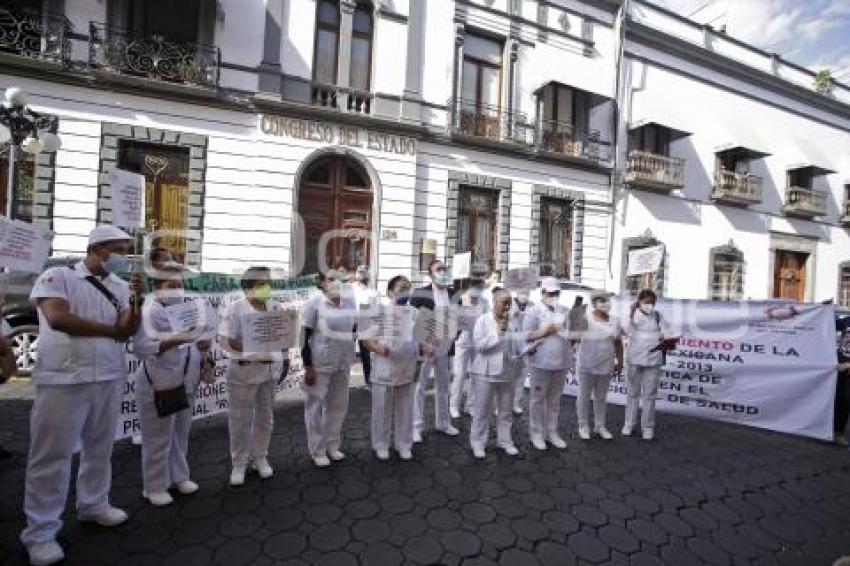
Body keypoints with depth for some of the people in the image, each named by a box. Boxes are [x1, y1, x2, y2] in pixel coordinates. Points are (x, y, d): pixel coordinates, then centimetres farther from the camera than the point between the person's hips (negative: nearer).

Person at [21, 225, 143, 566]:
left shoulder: (121, 287, 9)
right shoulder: (57, 276, -3)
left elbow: (129, 330, 0)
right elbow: (58, 318, -17)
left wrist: (135, 302, -18)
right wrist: (111, 330, -7)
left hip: (109, 379, 5)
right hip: (63, 380, -5)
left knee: (100, 449, 16)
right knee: (52, 455, 5)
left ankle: (93, 504, 33)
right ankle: (41, 531, 19)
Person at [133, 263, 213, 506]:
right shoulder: (148, 312, -12)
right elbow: (140, 348, -23)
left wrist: (203, 344, -7)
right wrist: (173, 341, -37)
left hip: (186, 385, 7)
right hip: (159, 386, -6)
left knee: (180, 434, 18)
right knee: (158, 439, 5)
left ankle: (178, 476, 34)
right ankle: (154, 487, 23)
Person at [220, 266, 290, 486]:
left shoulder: (275, 307, 6)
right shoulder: (235, 308, -8)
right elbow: (225, 339, -13)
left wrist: (285, 361, 8)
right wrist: (251, 348, -25)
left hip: (271, 369, 4)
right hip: (244, 370, -4)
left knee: (265, 416, 14)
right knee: (240, 418, 7)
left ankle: (259, 457, 32)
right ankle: (238, 463, 23)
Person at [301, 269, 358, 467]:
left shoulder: (350, 302, 3)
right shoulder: (315, 303, -10)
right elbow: (305, 336, -10)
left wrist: (351, 358, 10)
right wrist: (308, 367, -13)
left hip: (343, 364, 5)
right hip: (320, 363, -4)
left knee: (339, 405, 15)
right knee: (316, 406, 8)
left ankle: (333, 445, 33)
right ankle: (317, 450, 25)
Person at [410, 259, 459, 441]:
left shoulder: (454, 294, 7)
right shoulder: (420, 293, -7)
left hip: (445, 347, 5)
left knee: (443, 386, 17)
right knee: (420, 386, 4)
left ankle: (443, 422, 32)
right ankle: (416, 426, 15)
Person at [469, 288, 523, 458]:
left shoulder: (513, 322, 5)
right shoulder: (483, 320, -7)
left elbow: (519, 344, 12)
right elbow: (478, 344, -16)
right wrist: (498, 332, -19)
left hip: (508, 372, 4)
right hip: (486, 372, -4)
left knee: (506, 410, 16)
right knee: (482, 410, 5)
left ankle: (505, 441, 32)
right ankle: (478, 442, 20)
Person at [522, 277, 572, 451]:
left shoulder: (565, 311, 9)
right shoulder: (534, 311, -6)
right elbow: (526, 335, -10)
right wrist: (546, 330, -17)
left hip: (561, 362, 5)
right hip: (541, 362, -5)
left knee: (555, 399, 15)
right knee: (538, 399, 6)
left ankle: (552, 432, 28)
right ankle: (536, 433, 19)